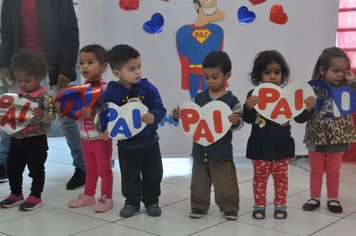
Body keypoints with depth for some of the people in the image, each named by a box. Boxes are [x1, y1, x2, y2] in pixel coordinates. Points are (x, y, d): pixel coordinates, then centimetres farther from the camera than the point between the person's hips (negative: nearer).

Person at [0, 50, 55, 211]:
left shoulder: (45, 97, -15)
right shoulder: (18, 95, 7)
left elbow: (51, 117, -20)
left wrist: (41, 115, -39)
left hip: (35, 141, -7)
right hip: (16, 139, 7)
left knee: (36, 169, 5)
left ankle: (35, 197, 18)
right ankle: (16, 194, 30)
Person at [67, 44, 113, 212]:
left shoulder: (105, 89, -18)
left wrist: (93, 113, -34)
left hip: (101, 137, -7)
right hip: (85, 137, 7)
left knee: (104, 168, 7)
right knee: (90, 169, 21)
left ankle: (106, 198, 18)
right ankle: (88, 195, 33)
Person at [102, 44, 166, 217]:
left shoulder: (148, 88, -11)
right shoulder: (110, 94, -14)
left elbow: (160, 109, -9)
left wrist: (154, 117, -29)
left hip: (149, 141, 1)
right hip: (126, 144, -1)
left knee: (153, 174, 13)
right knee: (130, 176, 13)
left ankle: (151, 201, 31)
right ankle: (131, 202, 32)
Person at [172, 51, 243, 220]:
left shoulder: (231, 100, -7)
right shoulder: (199, 98, 3)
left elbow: (238, 123, -11)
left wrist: (236, 121, -33)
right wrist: (179, 115, -10)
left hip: (221, 150, -3)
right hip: (200, 148, 4)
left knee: (225, 182, 4)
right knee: (199, 180, 13)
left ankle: (229, 207, 18)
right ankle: (199, 206, 25)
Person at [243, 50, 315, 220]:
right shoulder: (254, 95, -7)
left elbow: (299, 118, -1)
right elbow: (248, 120, -11)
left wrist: (308, 109, -20)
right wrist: (248, 108, -31)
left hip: (281, 146, 1)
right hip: (260, 146, -1)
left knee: (281, 177, 12)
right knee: (260, 177, 10)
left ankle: (280, 205, 25)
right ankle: (259, 205, 22)